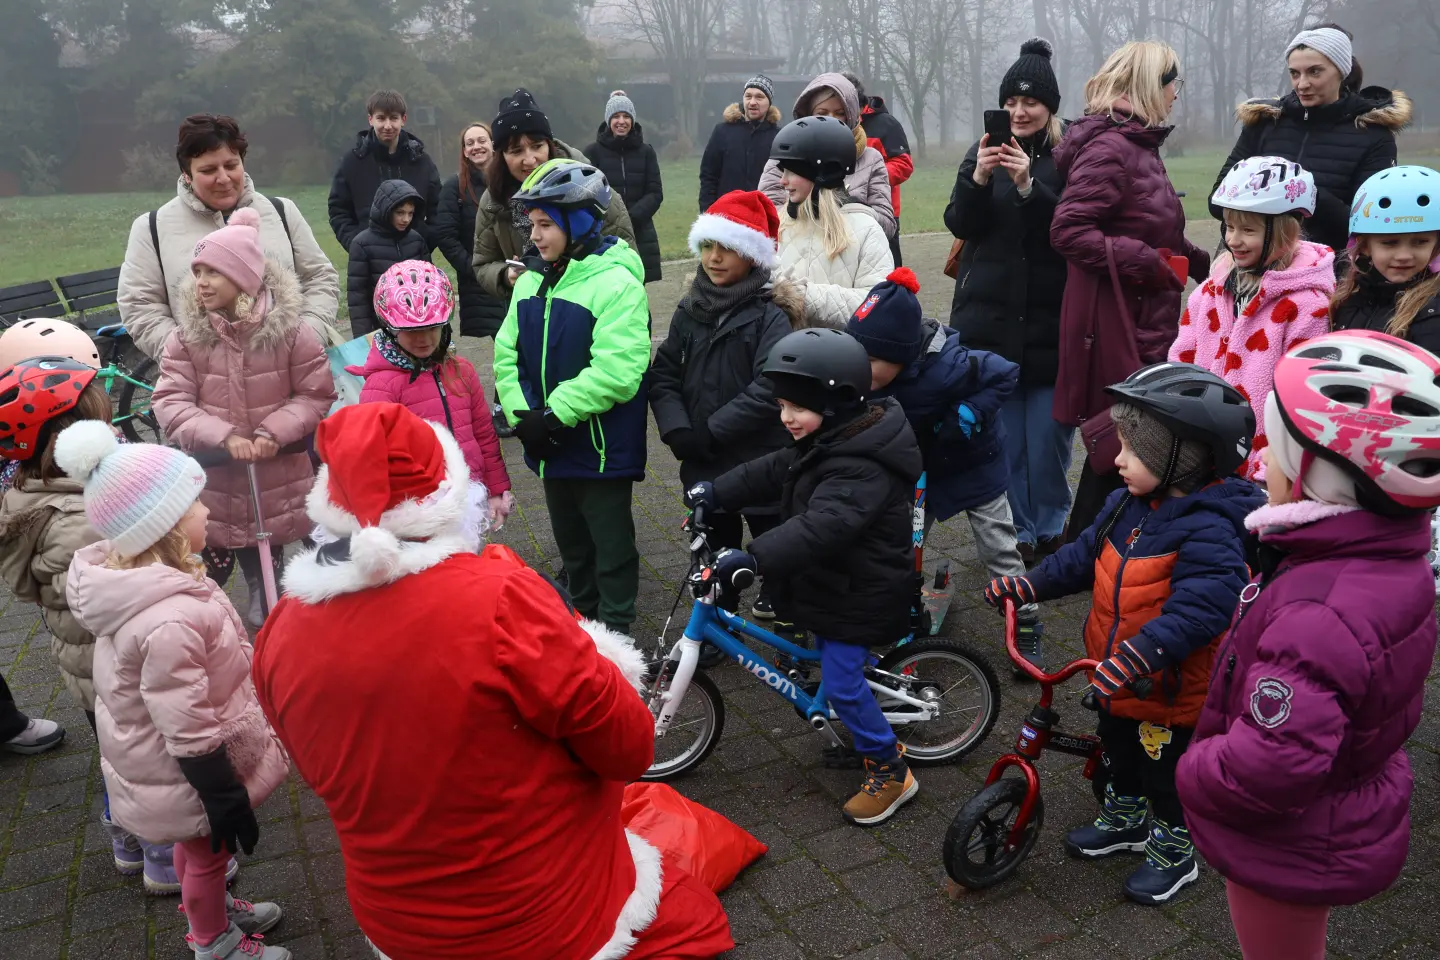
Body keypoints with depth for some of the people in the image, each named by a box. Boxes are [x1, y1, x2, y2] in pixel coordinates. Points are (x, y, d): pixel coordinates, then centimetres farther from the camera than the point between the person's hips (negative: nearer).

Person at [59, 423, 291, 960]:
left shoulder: (128, 575, -9)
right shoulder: (170, 621, -40)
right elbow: (189, 733, -32)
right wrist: (227, 800, -20)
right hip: (188, 774, -8)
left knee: (196, 849, 32)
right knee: (208, 854, 19)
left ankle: (212, 909, 57)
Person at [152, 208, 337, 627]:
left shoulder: (289, 331, -9)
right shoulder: (186, 337, -6)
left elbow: (317, 394, -5)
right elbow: (170, 403, -8)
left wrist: (273, 432, -19)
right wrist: (223, 437, -23)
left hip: (275, 485, 0)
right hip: (212, 484, 1)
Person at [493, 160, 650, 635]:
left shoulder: (616, 283, -16)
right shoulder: (531, 284, 6)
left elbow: (615, 372, -25)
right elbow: (507, 355, 5)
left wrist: (554, 415, -22)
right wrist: (523, 414, -10)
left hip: (601, 448, -7)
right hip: (550, 447, 7)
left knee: (611, 549, 7)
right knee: (571, 542, 22)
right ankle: (584, 618, 40)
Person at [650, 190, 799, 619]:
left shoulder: (771, 314, -12)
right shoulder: (690, 310, 4)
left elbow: (768, 389, -22)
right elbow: (664, 375, 1)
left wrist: (710, 431, -21)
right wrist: (677, 429, -15)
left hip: (760, 463, -4)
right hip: (703, 464, 4)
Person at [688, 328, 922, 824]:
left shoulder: (861, 468, -32)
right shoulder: (828, 441, 1)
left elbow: (820, 527, -44)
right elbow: (772, 472, 6)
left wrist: (754, 558, -53)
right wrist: (716, 492, -6)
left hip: (860, 595, -10)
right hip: (836, 580, 10)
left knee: (841, 682, -3)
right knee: (838, 668, 24)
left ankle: (891, 772, 15)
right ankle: (865, 737, 45)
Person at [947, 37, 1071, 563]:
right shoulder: (984, 152, 9)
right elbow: (959, 224, 0)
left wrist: (1029, 186, -24)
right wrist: (978, 178, -18)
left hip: (1050, 322, -2)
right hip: (989, 318, 2)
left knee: (1048, 431, 3)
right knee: (1001, 434, 5)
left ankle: (1049, 528, 23)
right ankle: (1017, 534, 18)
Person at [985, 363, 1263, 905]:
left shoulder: (1208, 529, -30)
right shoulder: (1130, 504, -3)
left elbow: (1202, 605, -39)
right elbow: (1087, 554, 7)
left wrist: (1140, 654, -48)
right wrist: (1030, 585, -1)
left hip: (1169, 688, -8)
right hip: (1115, 675, 8)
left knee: (1167, 775, 14)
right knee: (1118, 752, 28)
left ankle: (1174, 852, 38)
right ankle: (1126, 820, 52)